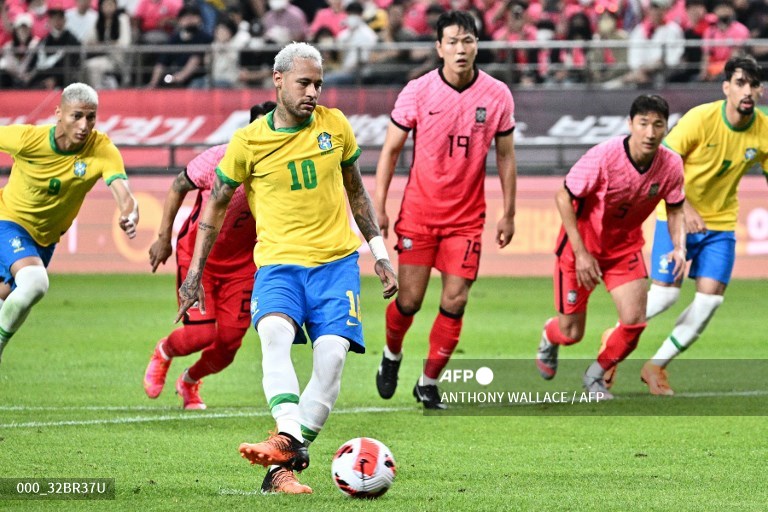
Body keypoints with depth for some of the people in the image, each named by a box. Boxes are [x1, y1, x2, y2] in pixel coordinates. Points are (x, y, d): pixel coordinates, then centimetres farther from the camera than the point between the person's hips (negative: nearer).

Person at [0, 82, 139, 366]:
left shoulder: (103, 151, -23)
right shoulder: (28, 138, -26)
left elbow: (123, 192, -37)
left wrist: (130, 215, -60)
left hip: (46, 237, 4)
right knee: (35, 281, -30)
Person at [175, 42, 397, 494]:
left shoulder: (335, 126, 5)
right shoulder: (249, 142, -2)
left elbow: (357, 193, 19)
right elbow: (217, 204, 11)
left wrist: (380, 254, 17)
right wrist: (195, 273, 10)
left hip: (336, 260, 1)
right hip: (278, 262, -1)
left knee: (332, 355, -18)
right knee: (275, 333, -32)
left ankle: (284, 467, -13)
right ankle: (290, 436, -43)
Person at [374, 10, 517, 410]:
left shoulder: (497, 95, -4)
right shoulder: (417, 92, -7)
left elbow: (505, 155, 6)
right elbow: (390, 150, 1)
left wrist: (508, 214, 6)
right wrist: (378, 207, -2)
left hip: (467, 218, 1)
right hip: (419, 210, -1)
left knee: (455, 302, -6)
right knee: (409, 300, 0)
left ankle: (429, 381, 10)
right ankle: (392, 354, 31)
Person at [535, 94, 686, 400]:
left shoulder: (670, 165, -16)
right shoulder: (604, 157, -29)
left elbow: (675, 209, 3)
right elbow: (563, 197, -19)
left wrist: (679, 247, -17)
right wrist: (580, 253, -22)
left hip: (625, 246, 3)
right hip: (582, 245, -3)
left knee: (634, 322, -13)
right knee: (571, 333, 3)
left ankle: (596, 377, 17)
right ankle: (550, 337, 45)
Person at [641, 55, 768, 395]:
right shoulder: (702, 118, -19)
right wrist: (685, 207, -24)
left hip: (721, 223, 4)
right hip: (677, 215, -4)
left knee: (710, 298, -8)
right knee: (665, 293, -9)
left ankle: (657, 366, 9)